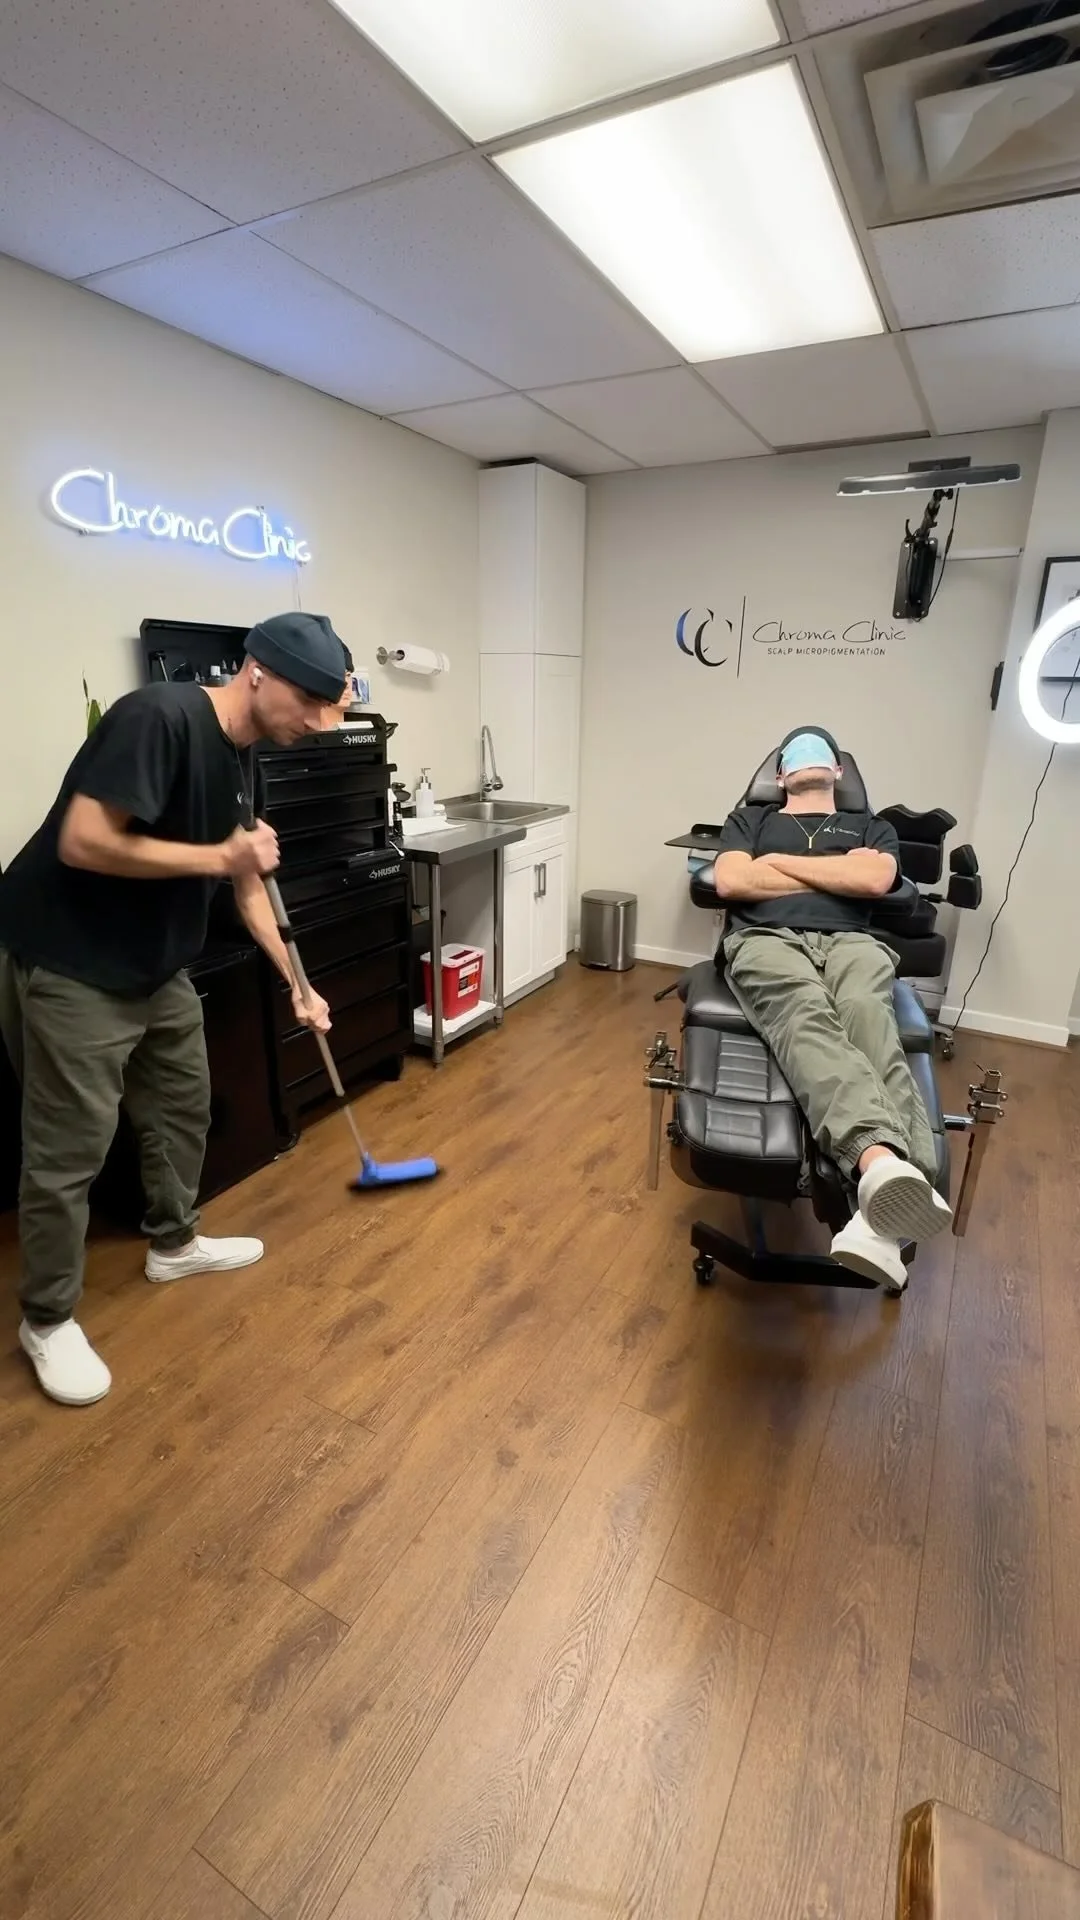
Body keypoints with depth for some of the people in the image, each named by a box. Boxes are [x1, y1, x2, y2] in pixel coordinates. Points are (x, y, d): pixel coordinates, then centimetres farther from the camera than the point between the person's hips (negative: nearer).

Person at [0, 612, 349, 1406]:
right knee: (70, 1147, 2)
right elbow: (82, 843, -28)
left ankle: (174, 1242, 41)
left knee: (183, 1107, 19)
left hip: (157, 965, 9)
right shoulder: (159, 717, -23)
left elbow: (249, 881, 11)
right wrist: (219, 856, -23)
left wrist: (297, 983, 12)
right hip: (68, 965, -9)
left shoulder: (243, 755, 5)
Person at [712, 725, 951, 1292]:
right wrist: (836, 872, 11)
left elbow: (875, 881, 7)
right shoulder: (750, 819, 32)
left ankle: (884, 1211, -57)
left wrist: (778, 862, 9)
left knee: (867, 1019, -37)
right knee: (808, 1018, -39)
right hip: (767, 939, -1)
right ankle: (883, 1163, -65)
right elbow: (730, 883, 9)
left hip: (851, 942, 1)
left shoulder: (871, 828, 33)